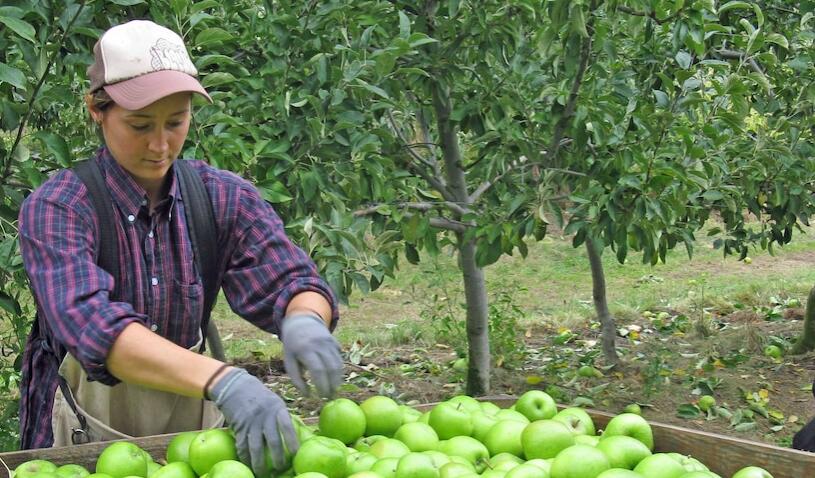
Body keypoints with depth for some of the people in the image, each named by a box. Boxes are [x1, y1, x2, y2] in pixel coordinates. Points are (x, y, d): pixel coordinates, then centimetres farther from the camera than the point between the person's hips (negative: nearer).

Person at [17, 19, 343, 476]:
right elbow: (89, 323, -30)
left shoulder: (225, 197, -1)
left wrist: (305, 319, -34)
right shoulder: (57, 209, -14)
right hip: (87, 439, -3)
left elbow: (292, 281, -9)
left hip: (196, 429, 3)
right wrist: (223, 381, -44)